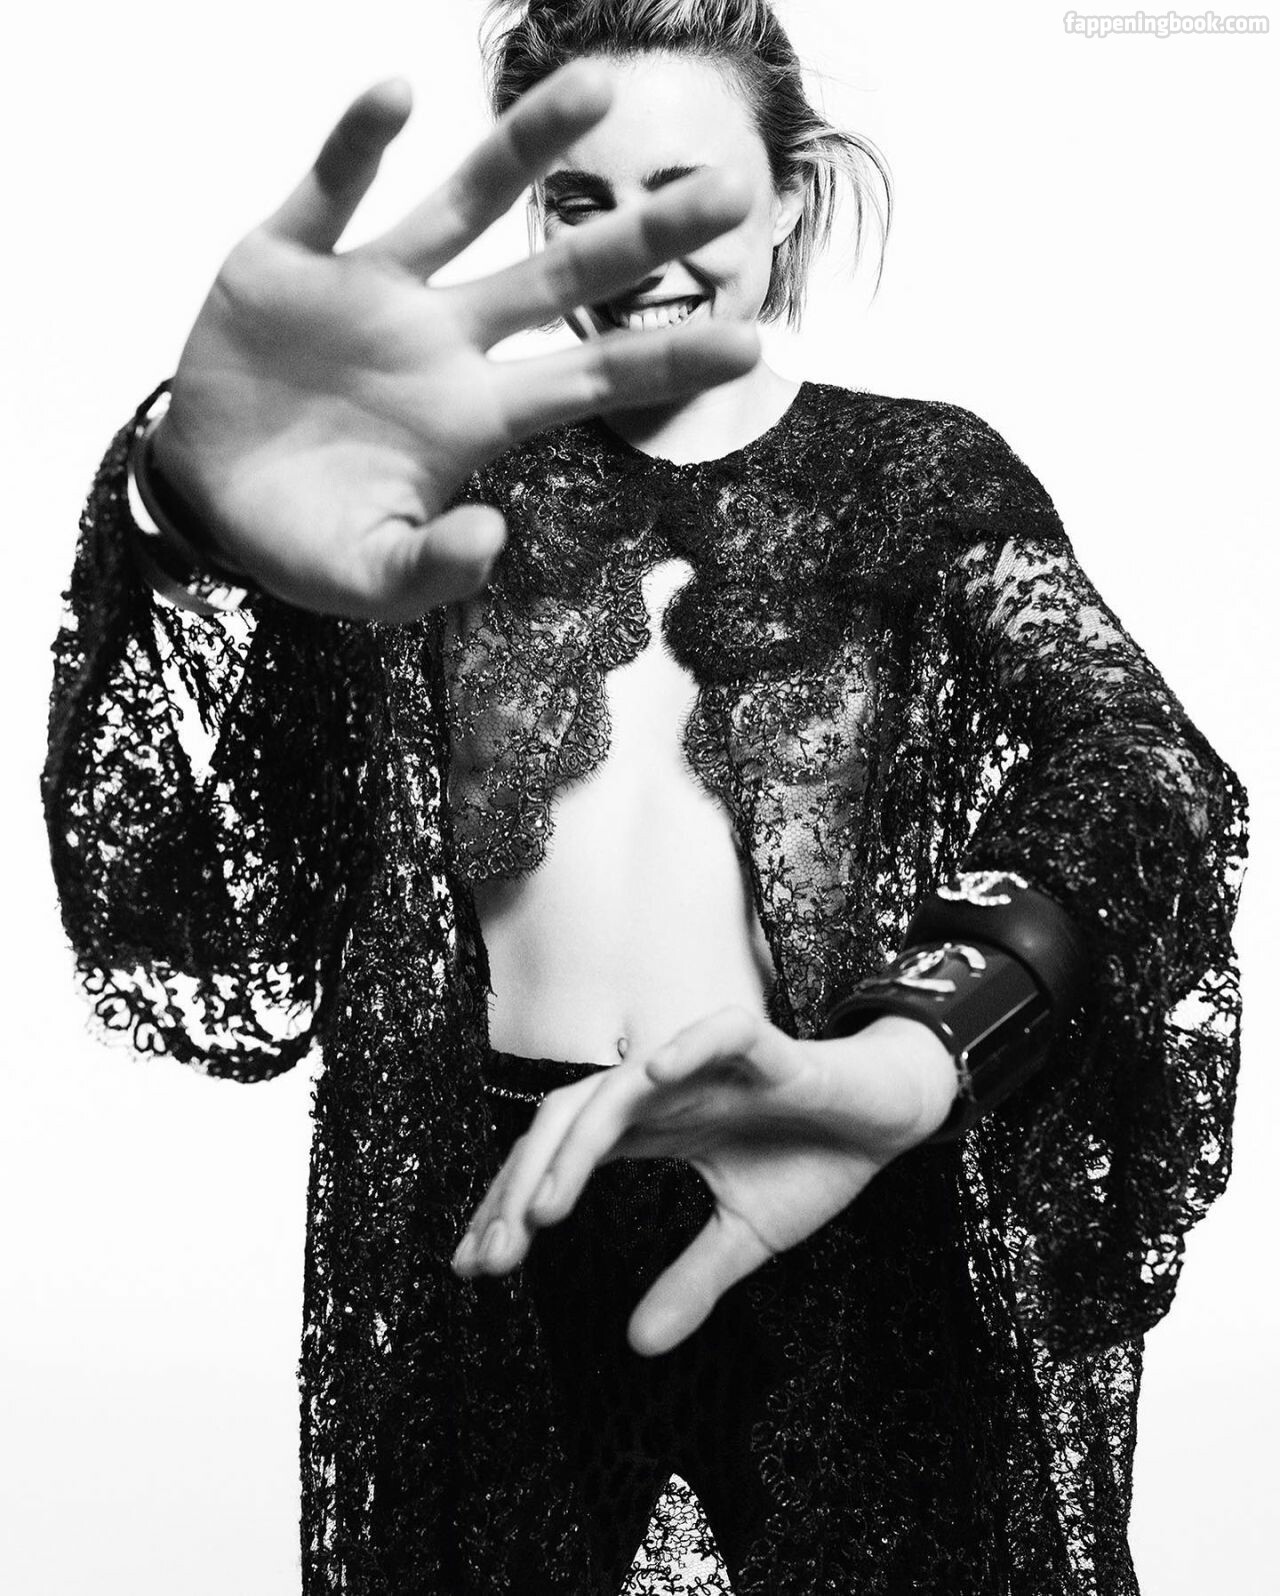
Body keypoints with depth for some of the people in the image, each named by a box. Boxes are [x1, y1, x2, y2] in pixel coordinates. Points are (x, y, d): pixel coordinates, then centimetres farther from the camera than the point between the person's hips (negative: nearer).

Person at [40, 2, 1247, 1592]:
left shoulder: (926, 477, 3)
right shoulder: (459, 479, 6)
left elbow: (1142, 780, -15)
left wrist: (901, 1060, -36)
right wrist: (198, 500, -37)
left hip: (856, 1223, -1)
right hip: (496, 1214, 1)